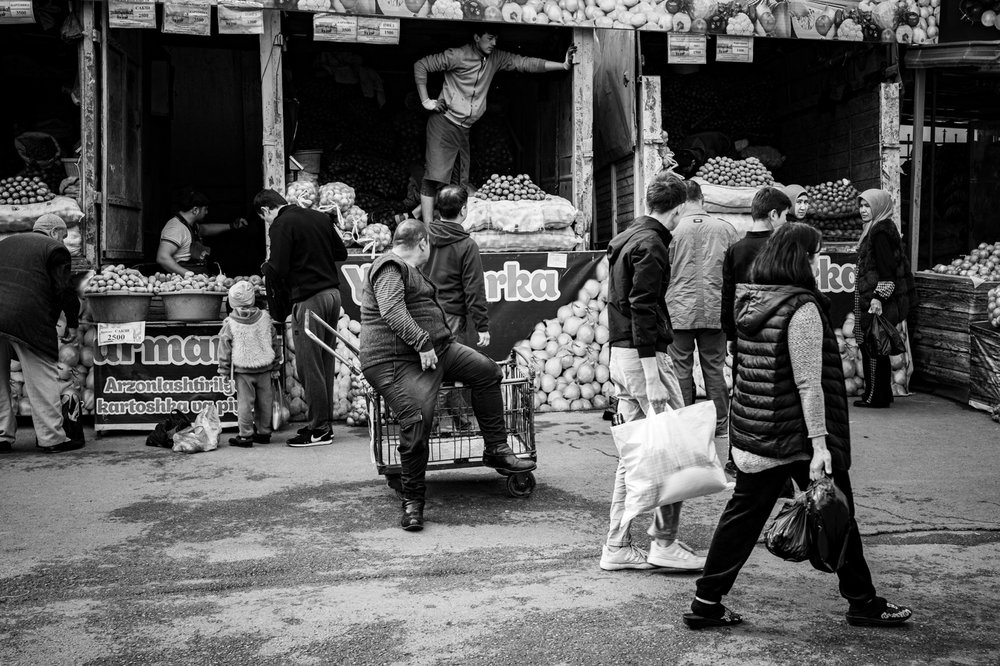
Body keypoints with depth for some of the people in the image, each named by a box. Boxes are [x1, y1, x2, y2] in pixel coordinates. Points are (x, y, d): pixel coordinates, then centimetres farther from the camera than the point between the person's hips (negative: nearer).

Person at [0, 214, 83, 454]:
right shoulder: (55, 249, 4)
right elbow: (65, 290, -4)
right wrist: (72, 323, 4)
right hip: (28, 322, -6)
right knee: (42, 378, 0)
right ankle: (52, 438, 2)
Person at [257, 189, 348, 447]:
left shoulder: (281, 225, -9)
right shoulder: (320, 217, 12)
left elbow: (278, 270, -14)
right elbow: (342, 253, 16)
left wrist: (265, 267, 7)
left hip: (308, 298, -8)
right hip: (332, 293, 8)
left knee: (309, 366, -1)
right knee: (326, 363, 13)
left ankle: (320, 430, 2)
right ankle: (326, 422, 20)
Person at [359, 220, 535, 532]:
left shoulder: (411, 271, 24)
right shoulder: (390, 268, -11)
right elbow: (392, 311, -27)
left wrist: (441, 340, 36)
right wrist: (422, 343, -31)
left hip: (435, 349, 11)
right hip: (396, 362, -11)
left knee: (486, 370, 3)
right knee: (416, 422, -21)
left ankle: (496, 451, 8)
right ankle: (412, 501, -7)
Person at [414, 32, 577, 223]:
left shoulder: (496, 58, 7)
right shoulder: (457, 56, -8)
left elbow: (525, 63, 3)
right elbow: (420, 65, -4)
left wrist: (564, 65, -6)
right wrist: (426, 101, -9)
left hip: (465, 129, 6)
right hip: (444, 123, -6)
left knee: (462, 182, 1)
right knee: (435, 176, -13)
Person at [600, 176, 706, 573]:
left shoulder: (626, 239, 17)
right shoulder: (651, 245, -12)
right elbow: (643, 310, -20)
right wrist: (653, 377, -22)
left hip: (619, 353, 10)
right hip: (644, 354, -10)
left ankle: (617, 546, 15)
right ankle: (664, 543, 3)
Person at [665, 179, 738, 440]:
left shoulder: (672, 230, -8)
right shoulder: (726, 229, 0)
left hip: (678, 311, -2)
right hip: (716, 310, 2)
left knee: (681, 369, 7)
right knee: (715, 368, 11)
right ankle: (721, 426, 17)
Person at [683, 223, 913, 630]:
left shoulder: (748, 302, 7)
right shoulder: (802, 309, -17)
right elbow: (809, 383, -20)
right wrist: (820, 444, -19)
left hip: (750, 430, 7)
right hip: (795, 434, -7)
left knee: (744, 511, 13)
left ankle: (706, 602, 14)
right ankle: (863, 603, 24)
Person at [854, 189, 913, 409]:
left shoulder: (881, 231, -13)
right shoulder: (875, 229, 16)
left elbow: (886, 269, -19)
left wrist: (878, 298, -23)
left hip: (874, 299, -10)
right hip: (867, 297, 10)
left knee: (871, 346, -5)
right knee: (869, 345, 13)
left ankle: (876, 397, 1)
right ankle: (882, 394, 20)